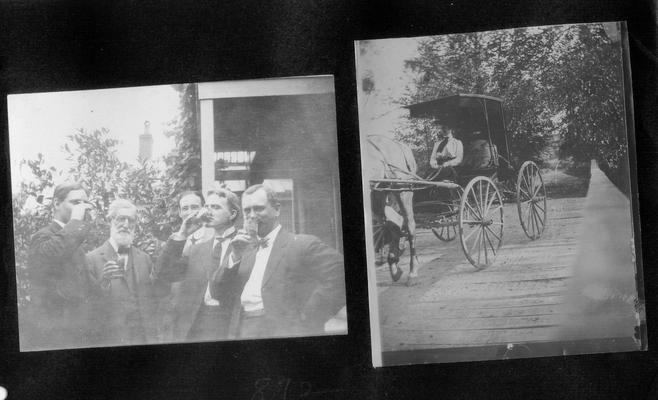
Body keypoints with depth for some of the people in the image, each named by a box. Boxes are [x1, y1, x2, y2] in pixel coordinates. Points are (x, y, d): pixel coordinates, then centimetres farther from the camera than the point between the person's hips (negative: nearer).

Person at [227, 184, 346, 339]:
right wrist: (235, 256, 2)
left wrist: (307, 318, -15)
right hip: (242, 331, 6)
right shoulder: (246, 250, 19)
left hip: (282, 331, -6)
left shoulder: (302, 244, -2)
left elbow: (339, 274, -14)